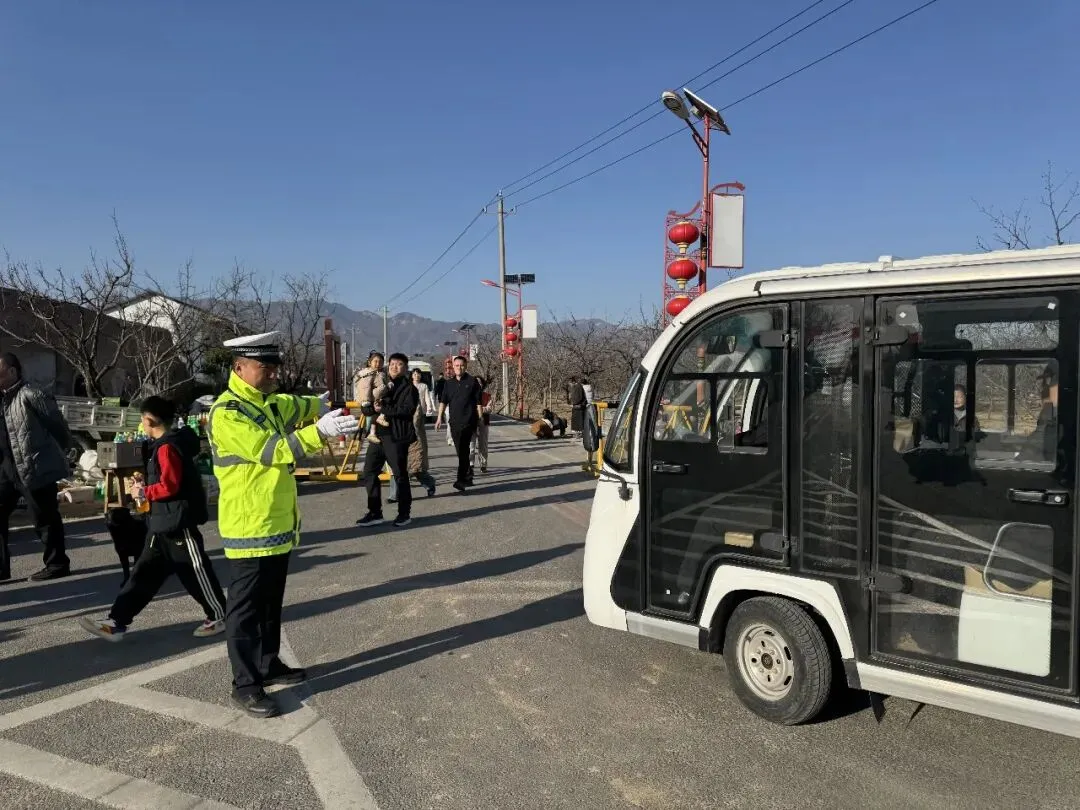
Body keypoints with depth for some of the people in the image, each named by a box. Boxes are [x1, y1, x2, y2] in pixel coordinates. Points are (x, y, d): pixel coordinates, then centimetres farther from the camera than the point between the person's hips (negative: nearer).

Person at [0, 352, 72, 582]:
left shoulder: (31, 396, -15)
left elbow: (58, 425, -10)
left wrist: (59, 454, -1)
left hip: (36, 467, -9)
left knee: (44, 519, 2)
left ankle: (57, 564, 15)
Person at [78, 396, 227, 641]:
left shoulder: (167, 447, -18)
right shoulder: (166, 444, 13)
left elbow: (170, 486, -23)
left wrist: (144, 492, -10)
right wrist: (146, 488, 12)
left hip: (179, 524, -10)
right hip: (163, 524, 10)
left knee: (196, 573, 2)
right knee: (145, 573, 10)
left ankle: (219, 617, 15)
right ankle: (117, 622, 13)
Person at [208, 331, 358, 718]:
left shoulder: (266, 403, 12)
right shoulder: (227, 413, -18)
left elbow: (293, 407, 37)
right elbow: (268, 450, -30)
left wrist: (319, 405, 26)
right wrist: (319, 432, -38)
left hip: (277, 525, 9)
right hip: (249, 529, -9)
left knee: (271, 603, 19)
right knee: (245, 609, 0)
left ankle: (269, 664, 33)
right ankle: (246, 686, 9)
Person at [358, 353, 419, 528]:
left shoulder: (408, 387, -3)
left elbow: (408, 409, -18)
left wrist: (383, 409, -14)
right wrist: (373, 406, -7)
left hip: (397, 436, -7)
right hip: (378, 434, 7)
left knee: (400, 474, 1)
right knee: (369, 471, 6)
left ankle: (404, 513, 14)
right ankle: (375, 513, 15)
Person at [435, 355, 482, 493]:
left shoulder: (472, 381, 1)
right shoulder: (449, 383, 13)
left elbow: (478, 401, 0)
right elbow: (443, 400, 15)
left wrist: (480, 419, -3)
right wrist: (439, 417, 6)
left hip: (468, 421, -5)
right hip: (454, 422, 5)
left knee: (463, 450, -14)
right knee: (461, 451, 12)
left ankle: (461, 480, -17)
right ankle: (466, 477, 24)